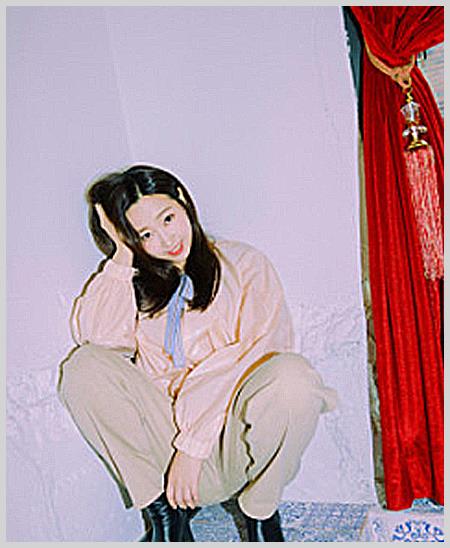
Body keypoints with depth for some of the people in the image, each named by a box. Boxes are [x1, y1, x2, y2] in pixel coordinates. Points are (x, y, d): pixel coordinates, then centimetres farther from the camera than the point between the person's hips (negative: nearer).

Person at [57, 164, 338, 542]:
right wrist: (122, 258, -2)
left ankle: (260, 512, -5)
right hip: (164, 433, 3)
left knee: (291, 374, -32)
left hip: (234, 446, -2)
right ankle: (164, 511, -10)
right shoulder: (136, 287, 15)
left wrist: (194, 445, -14)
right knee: (85, 367, -19)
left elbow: (256, 356, -8)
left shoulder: (244, 264, 5)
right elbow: (95, 338, -5)